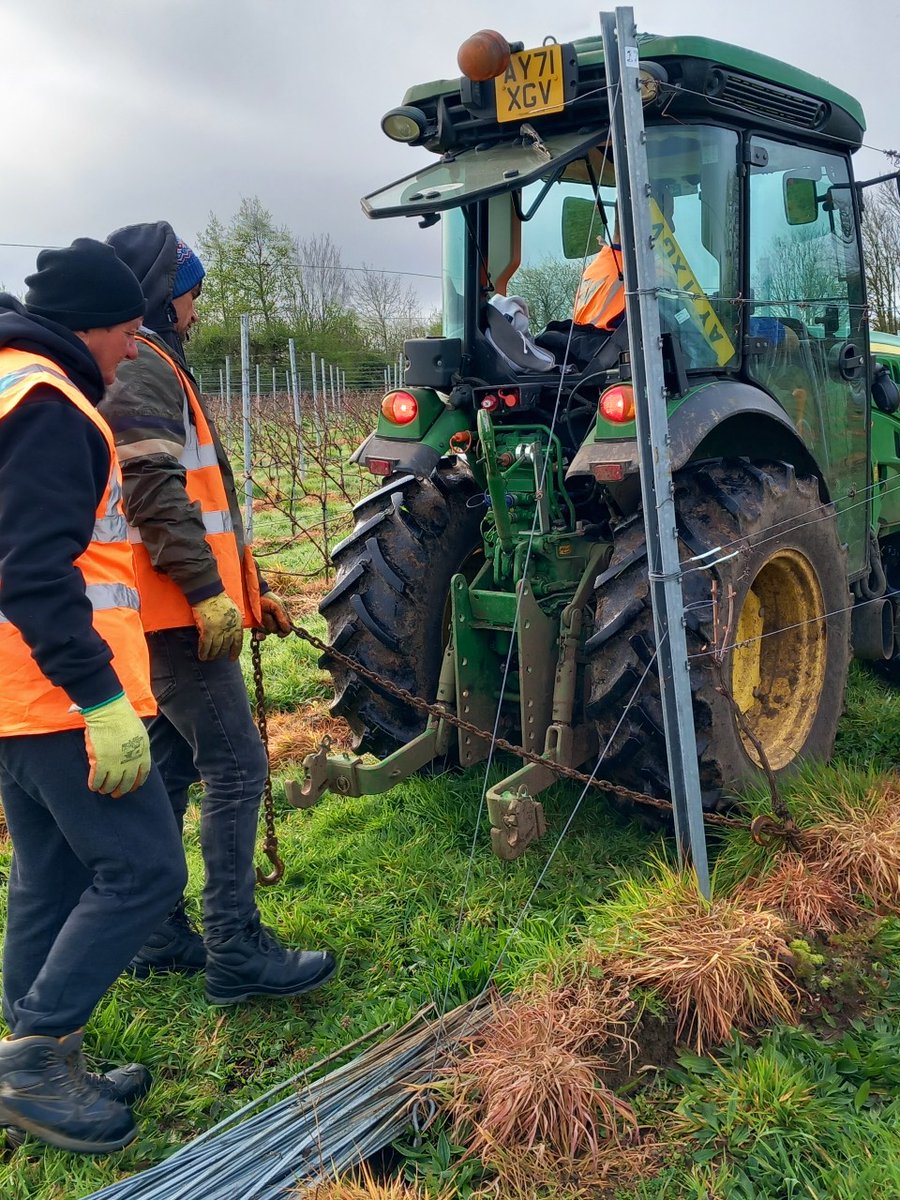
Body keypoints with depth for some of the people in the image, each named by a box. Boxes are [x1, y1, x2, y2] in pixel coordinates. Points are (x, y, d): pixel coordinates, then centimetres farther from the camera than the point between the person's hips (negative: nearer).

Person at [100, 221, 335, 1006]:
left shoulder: (152, 367, 23)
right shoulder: (139, 367, -11)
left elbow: (196, 496, 24)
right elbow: (153, 493, -24)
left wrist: (253, 586, 22)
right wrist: (208, 591, -24)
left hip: (166, 611, 11)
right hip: (175, 611, -11)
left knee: (170, 766, 14)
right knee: (236, 768, -8)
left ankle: (158, 935, 24)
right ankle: (236, 953, -1)